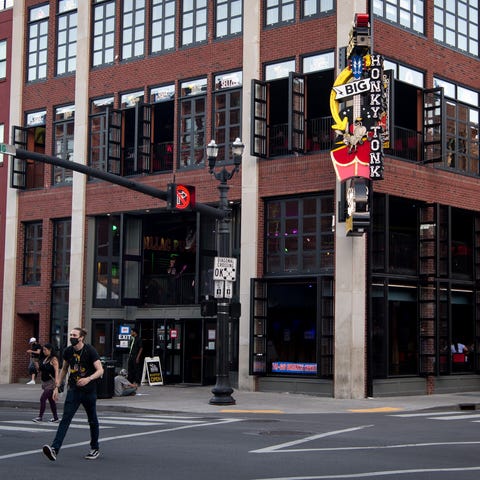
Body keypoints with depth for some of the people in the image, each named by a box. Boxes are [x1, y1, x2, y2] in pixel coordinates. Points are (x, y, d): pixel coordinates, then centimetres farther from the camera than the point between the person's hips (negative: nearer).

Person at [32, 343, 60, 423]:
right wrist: (38, 368, 7)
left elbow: (56, 370, -23)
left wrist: (56, 379, -34)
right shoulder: (44, 359, 13)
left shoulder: (53, 359, -12)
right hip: (45, 382, 9)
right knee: (51, 400, 12)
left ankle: (40, 417, -8)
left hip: (51, 382, -9)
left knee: (43, 398, -13)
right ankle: (55, 418, 19)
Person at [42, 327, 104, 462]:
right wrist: (57, 387, 12)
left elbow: (100, 370, -17)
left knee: (92, 420, 11)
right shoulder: (68, 351, 2)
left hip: (89, 390, -3)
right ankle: (54, 449, -22)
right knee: (65, 418, -11)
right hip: (73, 390, 3)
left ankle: (95, 449, 29)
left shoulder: (90, 351, -12)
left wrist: (89, 379, -34)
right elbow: (64, 370, 17)